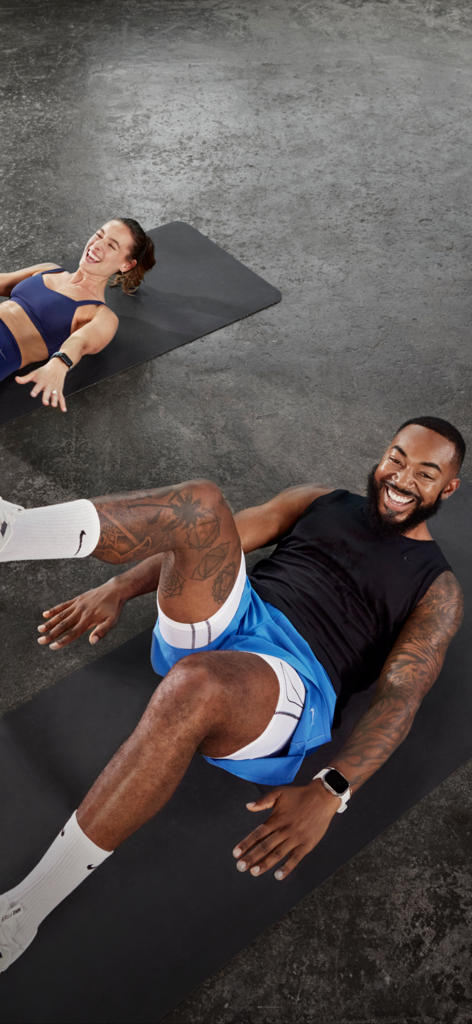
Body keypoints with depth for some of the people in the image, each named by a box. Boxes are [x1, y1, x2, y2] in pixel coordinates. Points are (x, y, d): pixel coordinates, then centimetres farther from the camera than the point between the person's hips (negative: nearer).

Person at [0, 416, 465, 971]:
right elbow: (200, 542, 16)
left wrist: (329, 793, -18)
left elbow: (399, 696, -2)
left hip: (292, 673, -4)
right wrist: (118, 588, 2)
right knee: (202, 504, -23)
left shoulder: (438, 588, 13)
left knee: (196, 682, -40)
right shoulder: (321, 502, 23)